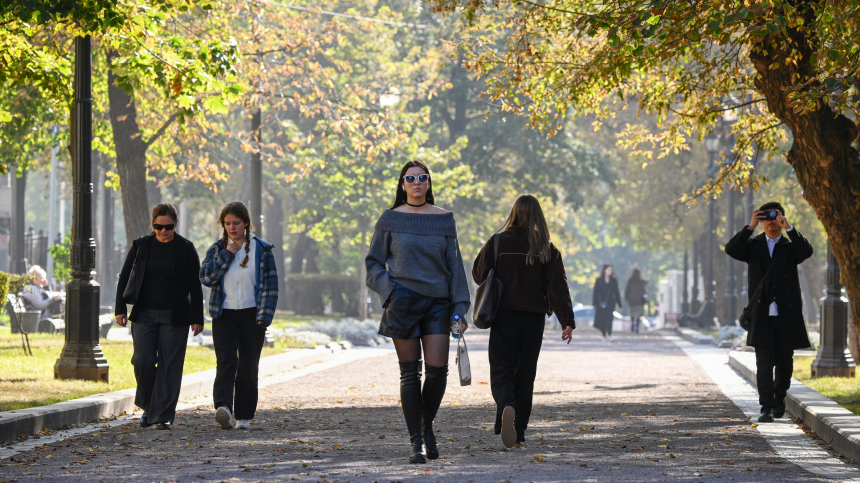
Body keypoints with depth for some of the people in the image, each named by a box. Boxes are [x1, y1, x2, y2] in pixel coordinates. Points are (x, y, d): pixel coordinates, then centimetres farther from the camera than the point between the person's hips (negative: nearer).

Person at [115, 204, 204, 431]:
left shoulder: (186, 249, 0)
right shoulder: (141, 246, 5)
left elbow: (195, 286, 2)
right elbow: (124, 278, 12)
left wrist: (197, 318, -3)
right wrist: (121, 309, 5)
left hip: (174, 317, -1)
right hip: (144, 315, 1)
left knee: (169, 365, -3)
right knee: (143, 360, -10)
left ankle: (163, 416, 2)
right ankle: (148, 407, 12)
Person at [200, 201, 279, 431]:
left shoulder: (261, 249, 4)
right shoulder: (217, 249, 8)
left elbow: (270, 284, 2)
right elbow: (206, 277, -6)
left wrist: (264, 317, -7)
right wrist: (227, 254, -10)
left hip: (251, 315, 0)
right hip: (224, 315, 0)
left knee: (248, 367, 3)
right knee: (226, 361, -18)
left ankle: (244, 416, 11)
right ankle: (223, 408, -32)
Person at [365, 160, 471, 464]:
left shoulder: (444, 219, 8)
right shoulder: (390, 219, 4)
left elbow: (454, 266, 9)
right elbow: (373, 263, 8)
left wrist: (459, 309, 2)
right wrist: (389, 290, -9)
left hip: (437, 302, 1)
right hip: (403, 303, -1)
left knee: (437, 369, -8)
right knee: (409, 373, -1)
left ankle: (427, 427, 17)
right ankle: (416, 442, 4)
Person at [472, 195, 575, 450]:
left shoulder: (498, 243, -4)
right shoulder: (548, 250, 0)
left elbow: (479, 274, 4)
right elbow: (557, 286, -6)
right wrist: (567, 321, -9)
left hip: (504, 316, -2)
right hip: (534, 320, 2)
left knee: (501, 371, -1)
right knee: (525, 375, 11)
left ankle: (507, 407, -33)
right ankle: (518, 434, 12)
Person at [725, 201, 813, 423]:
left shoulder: (790, 246, 8)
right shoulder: (753, 245, 10)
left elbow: (806, 251, -14)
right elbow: (731, 250, -9)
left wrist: (788, 227, -22)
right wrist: (750, 227, -18)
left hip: (786, 316, 1)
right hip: (761, 315, -1)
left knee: (785, 362, 8)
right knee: (764, 362, -9)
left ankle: (779, 398, 30)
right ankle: (766, 407, -9)